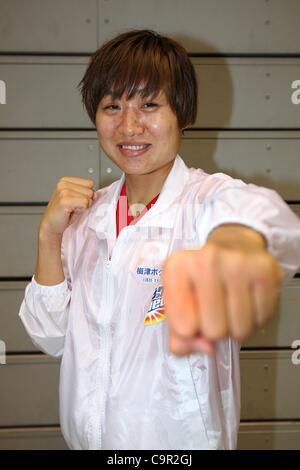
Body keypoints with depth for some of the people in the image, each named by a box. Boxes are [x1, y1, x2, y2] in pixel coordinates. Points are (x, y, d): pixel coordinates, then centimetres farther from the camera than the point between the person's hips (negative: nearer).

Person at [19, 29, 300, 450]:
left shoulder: (209, 198, -18)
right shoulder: (85, 214, -3)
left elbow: (256, 210, -42)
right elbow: (51, 337, -3)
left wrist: (238, 241, -64)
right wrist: (49, 236, -17)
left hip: (185, 437, -3)